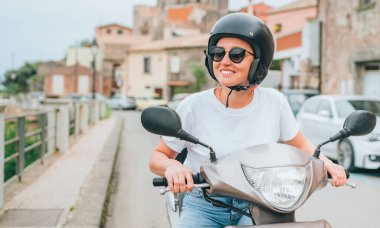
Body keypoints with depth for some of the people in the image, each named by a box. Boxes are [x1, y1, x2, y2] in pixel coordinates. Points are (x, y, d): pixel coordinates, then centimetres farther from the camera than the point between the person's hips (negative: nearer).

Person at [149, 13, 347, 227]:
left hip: (256, 206, 1)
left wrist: (327, 163, -6)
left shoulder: (274, 102, -5)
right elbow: (158, 156, -2)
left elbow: (299, 144, 12)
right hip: (204, 206, -1)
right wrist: (171, 166, -25)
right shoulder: (194, 106, -11)